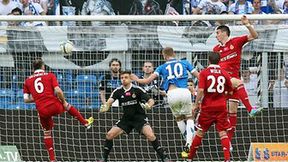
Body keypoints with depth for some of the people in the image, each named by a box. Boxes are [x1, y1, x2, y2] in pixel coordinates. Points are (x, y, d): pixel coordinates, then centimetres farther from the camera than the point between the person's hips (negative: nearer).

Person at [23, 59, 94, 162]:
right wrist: (63, 101, 7)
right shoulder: (50, 76, 3)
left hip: (42, 110, 1)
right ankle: (86, 123, 46)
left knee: (47, 133, 19)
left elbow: (26, 99, 5)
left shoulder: (28, 81, 9)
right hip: (55, 106, -1)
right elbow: (58, 91, -9)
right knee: (67, 106, 33)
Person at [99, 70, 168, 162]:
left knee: (150, 135, -25)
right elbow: (109, 102, -16)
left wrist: (148, 105, -38)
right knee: (110, 135, -5)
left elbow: (151, 101, -13)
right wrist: (105, 107, -40)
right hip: (126, 119, 4)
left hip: (139, 117, -4)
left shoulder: (137, 89, -12)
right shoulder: (118, 91, -3)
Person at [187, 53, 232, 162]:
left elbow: (201, 90, -13)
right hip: (221, 107, 1)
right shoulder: (224, 74, 3)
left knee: (200, 132, 9)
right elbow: (230, 90, 13)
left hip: (207, 107, -1)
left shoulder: (204, 73, -5)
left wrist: (196, 104, -5)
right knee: (222, 132, 1)